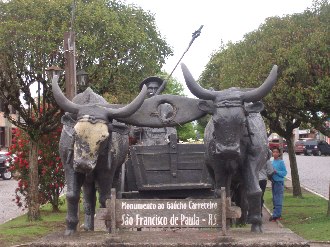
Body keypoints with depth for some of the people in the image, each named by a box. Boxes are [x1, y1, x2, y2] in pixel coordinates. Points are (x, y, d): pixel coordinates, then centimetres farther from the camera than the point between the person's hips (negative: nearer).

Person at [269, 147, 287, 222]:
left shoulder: (281, 162, -8)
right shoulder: (272, 162, 10)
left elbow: (285, 172, -11)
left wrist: (276, 171, -20)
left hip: (279, 182, -7)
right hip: (273, 182, 7)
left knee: (278, 199, -7)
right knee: (275, 199, 11)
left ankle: (276, 215, -8)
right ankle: (278, 214, 20)